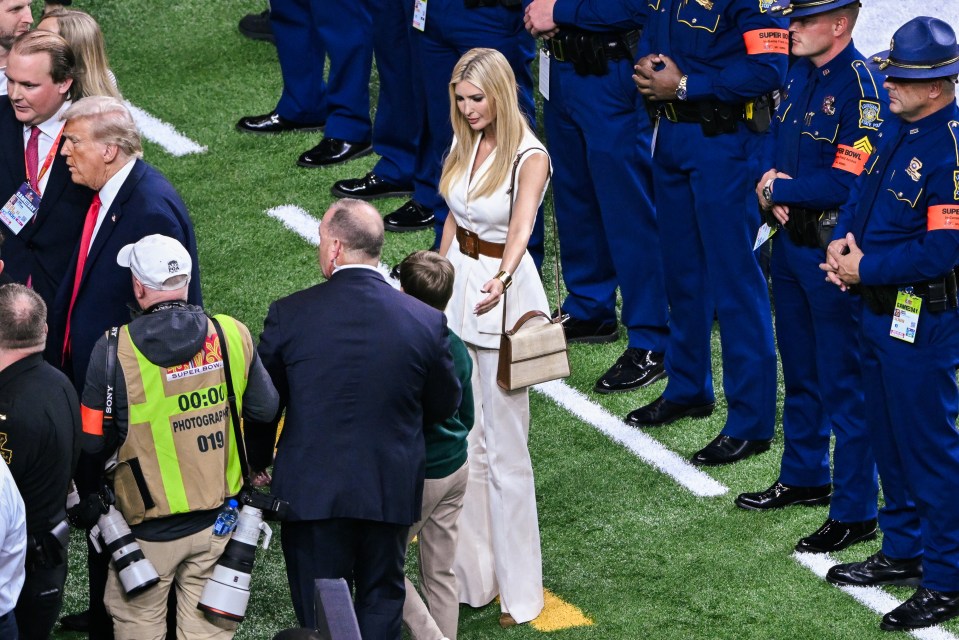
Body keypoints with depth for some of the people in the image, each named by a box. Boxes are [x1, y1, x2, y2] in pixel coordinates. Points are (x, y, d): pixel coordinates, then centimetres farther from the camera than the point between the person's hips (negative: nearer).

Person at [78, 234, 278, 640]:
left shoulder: (115, 351, -16)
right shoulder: (233, 336, -8)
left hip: (150, 530, -3)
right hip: (218, 520, 3)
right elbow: (266, 409, 5)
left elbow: (93, 443, -9)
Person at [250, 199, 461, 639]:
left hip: (312, 491, -2)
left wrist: (258, 461, 16)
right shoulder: (427, 322, -9)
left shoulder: (290, 315, -13)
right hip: (392, 490, 2)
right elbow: (445, 405, 4)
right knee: (382, 601, 17)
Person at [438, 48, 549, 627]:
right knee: (462, 437, 10)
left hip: (503, 294, -7)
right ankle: (473, 572, 20)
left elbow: (520, 228, -32)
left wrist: (500, 279, -50)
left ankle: (519, 588, 5)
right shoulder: (466, 146, 6)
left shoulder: (529, 157, -16)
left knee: (504, 445, -3)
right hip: (459, 284, 7)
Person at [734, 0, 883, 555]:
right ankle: (805, 477, 39)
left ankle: (855, 513, 6)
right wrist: (773, 183, -6)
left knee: (844, 384, -1)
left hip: (834, 253, -9)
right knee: (800, 369, 22)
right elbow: (776, 139, 15)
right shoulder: (799, 73, 5)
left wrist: (779, 189, -13)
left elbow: (845, 184, -25)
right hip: (791, 239, 9)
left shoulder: (862, 88, -21)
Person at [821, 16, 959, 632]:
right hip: (881, 307, 9)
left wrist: (865, 269, -17)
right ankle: (904, 551, 34)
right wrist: (843, 239, -1)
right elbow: (864, 188, 18)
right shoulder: (899, 125, 5)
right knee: (890, 437, 20)